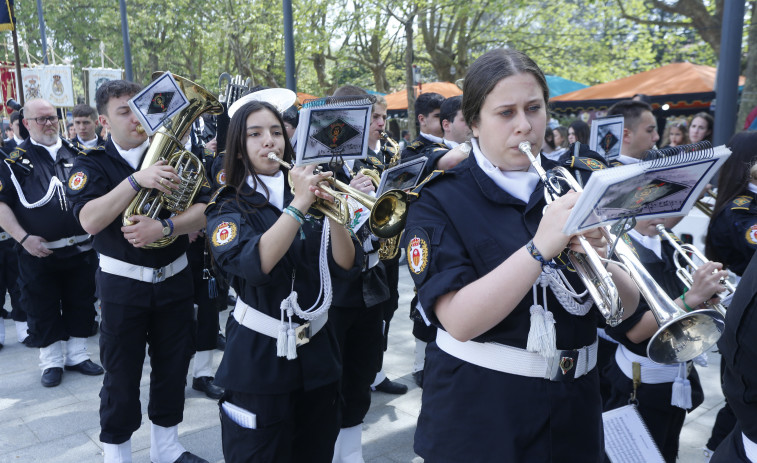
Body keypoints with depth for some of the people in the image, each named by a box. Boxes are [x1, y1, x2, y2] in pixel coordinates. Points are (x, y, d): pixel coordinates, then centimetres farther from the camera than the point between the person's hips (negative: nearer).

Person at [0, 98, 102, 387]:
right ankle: (51, 362, 23)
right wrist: (24, 238, -14)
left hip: (81, 249, 3)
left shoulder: (75, 154, 9)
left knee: (81, 304, 11)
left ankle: (77, 355, 27)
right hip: (39, 252, -3)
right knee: (43, 309, 7)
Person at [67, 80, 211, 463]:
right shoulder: (92, 165, -4)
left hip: (174, 278, 3)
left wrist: (164, 227, -26)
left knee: (173, 366, 14)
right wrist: (136, 180, -30)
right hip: (122, 283, -2)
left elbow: (203, 211, -9)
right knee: (121, 374, 8)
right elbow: (89, 221, -22)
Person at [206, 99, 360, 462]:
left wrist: (332, 213, -21)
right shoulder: (229, 206, -5)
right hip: (259, 359, -4)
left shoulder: (309, 192, 4)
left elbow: (346, 268, -6)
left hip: (318, 352, 4)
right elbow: (253, 266, -26)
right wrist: (297, 205, -29)